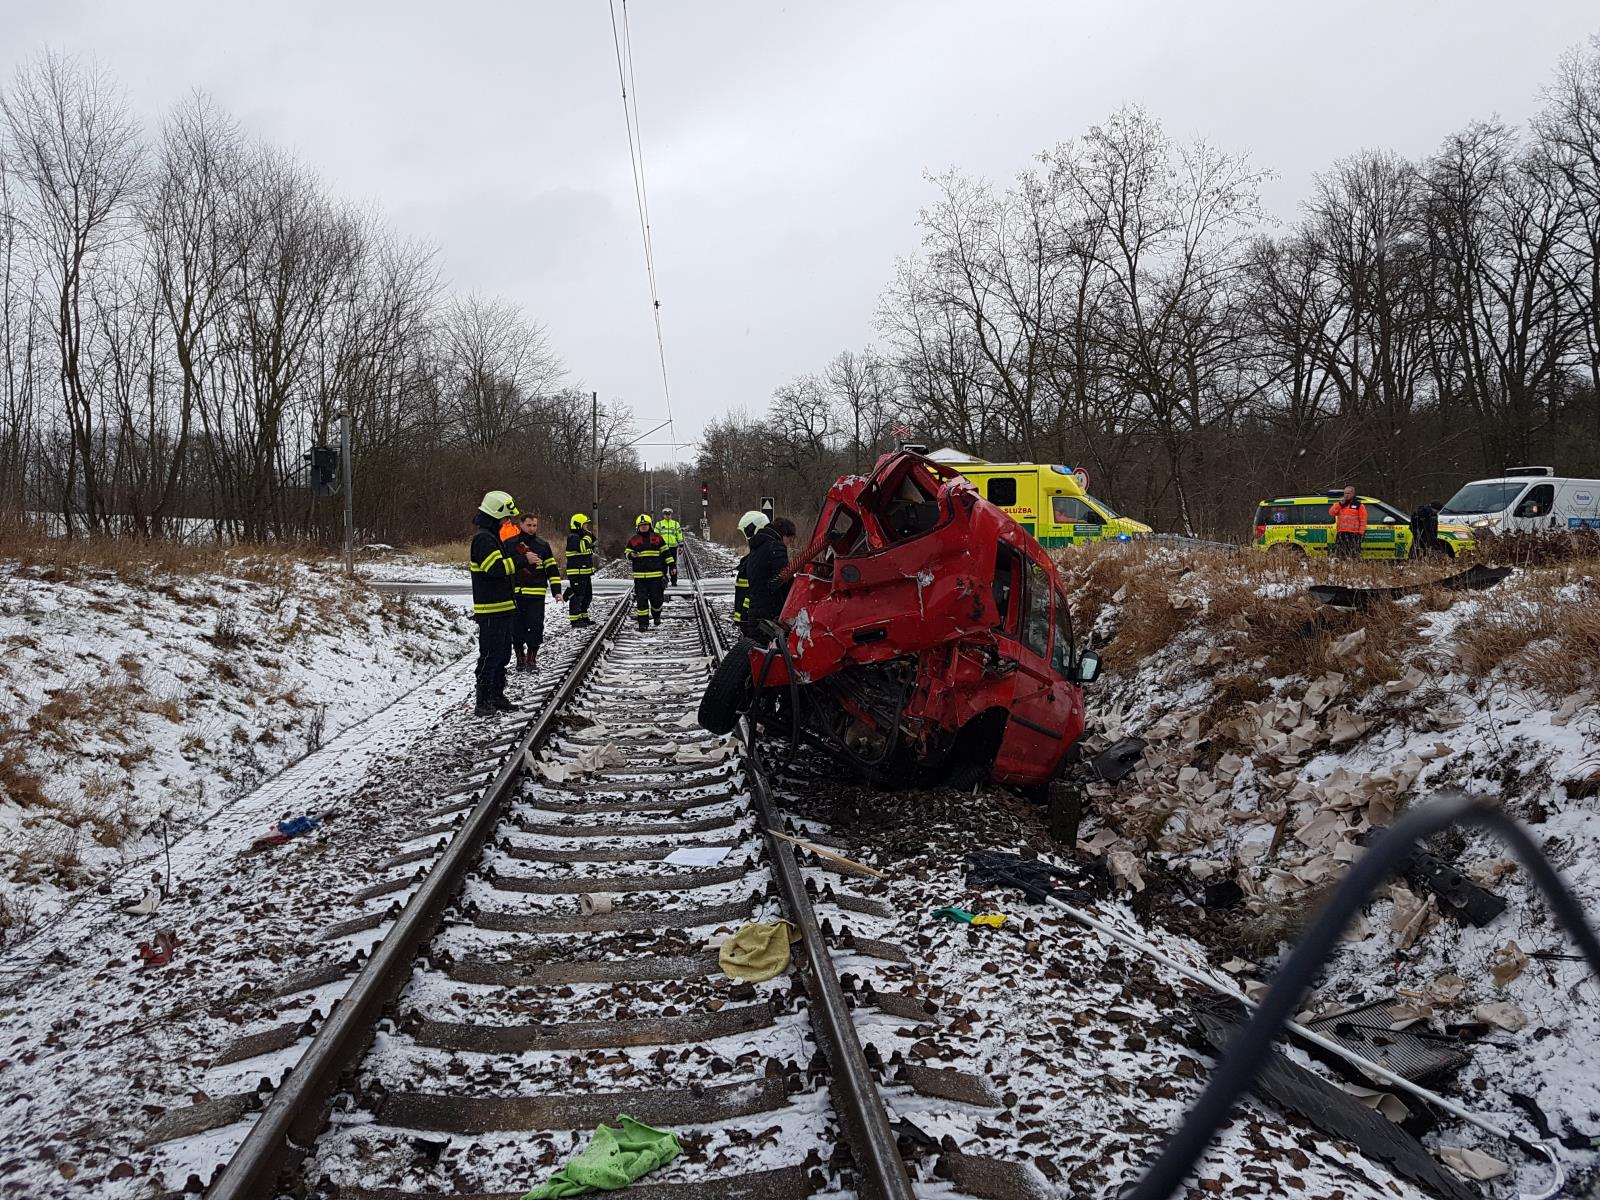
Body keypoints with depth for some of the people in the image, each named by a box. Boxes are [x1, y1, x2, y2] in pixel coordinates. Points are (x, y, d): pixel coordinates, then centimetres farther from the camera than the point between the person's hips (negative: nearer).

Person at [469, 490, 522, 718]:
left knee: (502, 655, 16)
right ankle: (482, 703, -3)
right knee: (490, 656, -7)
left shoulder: (493, 537, 19)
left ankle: (497, 696, 25)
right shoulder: (483, 539, -14)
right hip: (491, 611, -10)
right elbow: (497, 567, -25)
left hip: (503, 608, 10)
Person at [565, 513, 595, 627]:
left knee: (587, 596, 15)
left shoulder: (582, 537, 19)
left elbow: (588, 551, 31)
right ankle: (574, 619, -4)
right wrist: (588, 537, -21)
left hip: (585, 573, 10)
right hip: (576, 573, -10)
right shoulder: (573, 538, -13)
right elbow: (581, 547, -31)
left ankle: (583, 617, 25)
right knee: (577, 596, -8)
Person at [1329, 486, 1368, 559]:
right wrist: (1340, 504, -6)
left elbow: (1363, 520, 1)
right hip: (1341, 533, 3)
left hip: (1354, 534, -3)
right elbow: (1331, 513, 1)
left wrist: (1361, 532, -8)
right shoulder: (1338, 504, 16)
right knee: (1339, 553, 3)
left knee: (1354, 555, -6)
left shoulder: (1359, 505, 5)